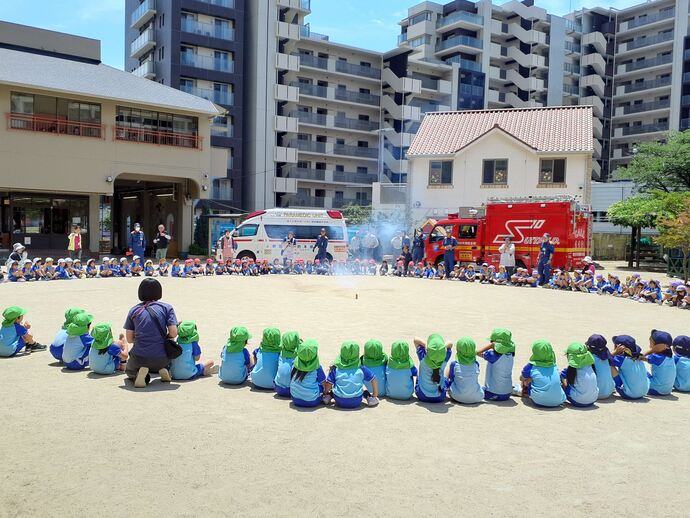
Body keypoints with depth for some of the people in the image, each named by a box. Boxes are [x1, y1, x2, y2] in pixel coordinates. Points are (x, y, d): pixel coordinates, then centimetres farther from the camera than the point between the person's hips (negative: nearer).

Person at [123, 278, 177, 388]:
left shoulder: (134, 310, 4)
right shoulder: (166, 308, 0)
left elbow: (129, 339, 5)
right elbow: (173, 333, -8)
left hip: (139, 357, -1)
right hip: (161, 359, 1)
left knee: (129, 371, 34)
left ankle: (139, 373, -1)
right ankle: (163, 370, 4)